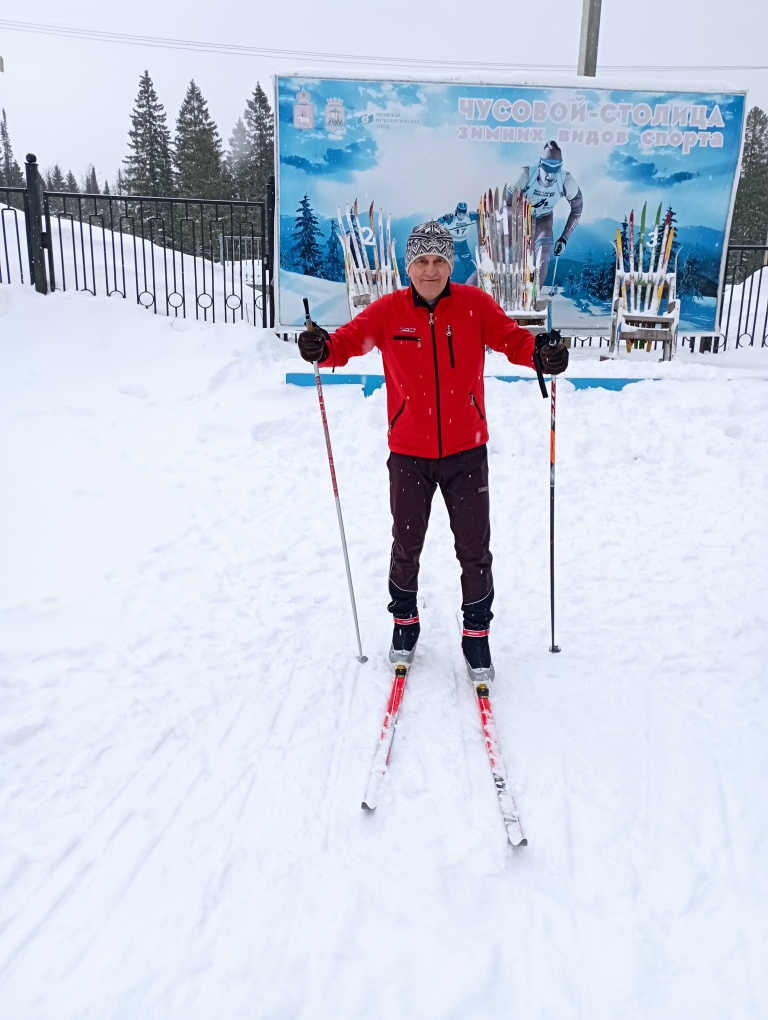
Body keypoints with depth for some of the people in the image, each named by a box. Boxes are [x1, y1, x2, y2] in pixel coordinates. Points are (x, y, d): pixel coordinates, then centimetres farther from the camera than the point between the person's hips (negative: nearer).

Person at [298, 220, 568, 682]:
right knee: (406, 545, 15)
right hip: (409, 453, 1)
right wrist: (322, 348, -28)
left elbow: (512, 338, -6)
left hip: (466, 450, 0)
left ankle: (477, 631, 28)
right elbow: (349, 339, -7)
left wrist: (541, 351, -27)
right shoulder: (389, 311, -4)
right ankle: (405, 620, 38)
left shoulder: (474, 304, -5)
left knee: (474, 549, 8)